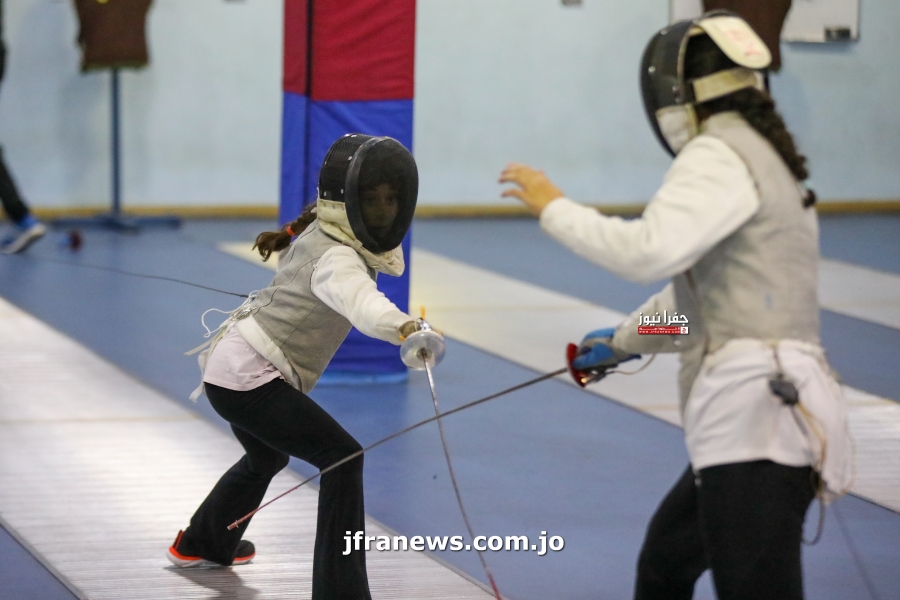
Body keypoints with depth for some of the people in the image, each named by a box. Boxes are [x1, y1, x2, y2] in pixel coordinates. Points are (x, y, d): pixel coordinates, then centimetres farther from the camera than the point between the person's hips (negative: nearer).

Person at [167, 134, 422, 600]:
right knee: (343, 458, -17)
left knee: (267, 458, 35)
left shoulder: (316, 233, 2)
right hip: (248, 378, -10)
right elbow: (360, 300, -49)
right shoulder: (335, 258, -25)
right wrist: (406, 329, -69)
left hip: (231, 368, 10)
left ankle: (201, 543, 59)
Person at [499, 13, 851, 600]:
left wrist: (554, 208, -12)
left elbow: (647, 252, -25)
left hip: (759, 422, -10)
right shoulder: (760, 161, 20)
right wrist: (624, 341, 43)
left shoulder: (719, 157, -9)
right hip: (758, 416, 10)